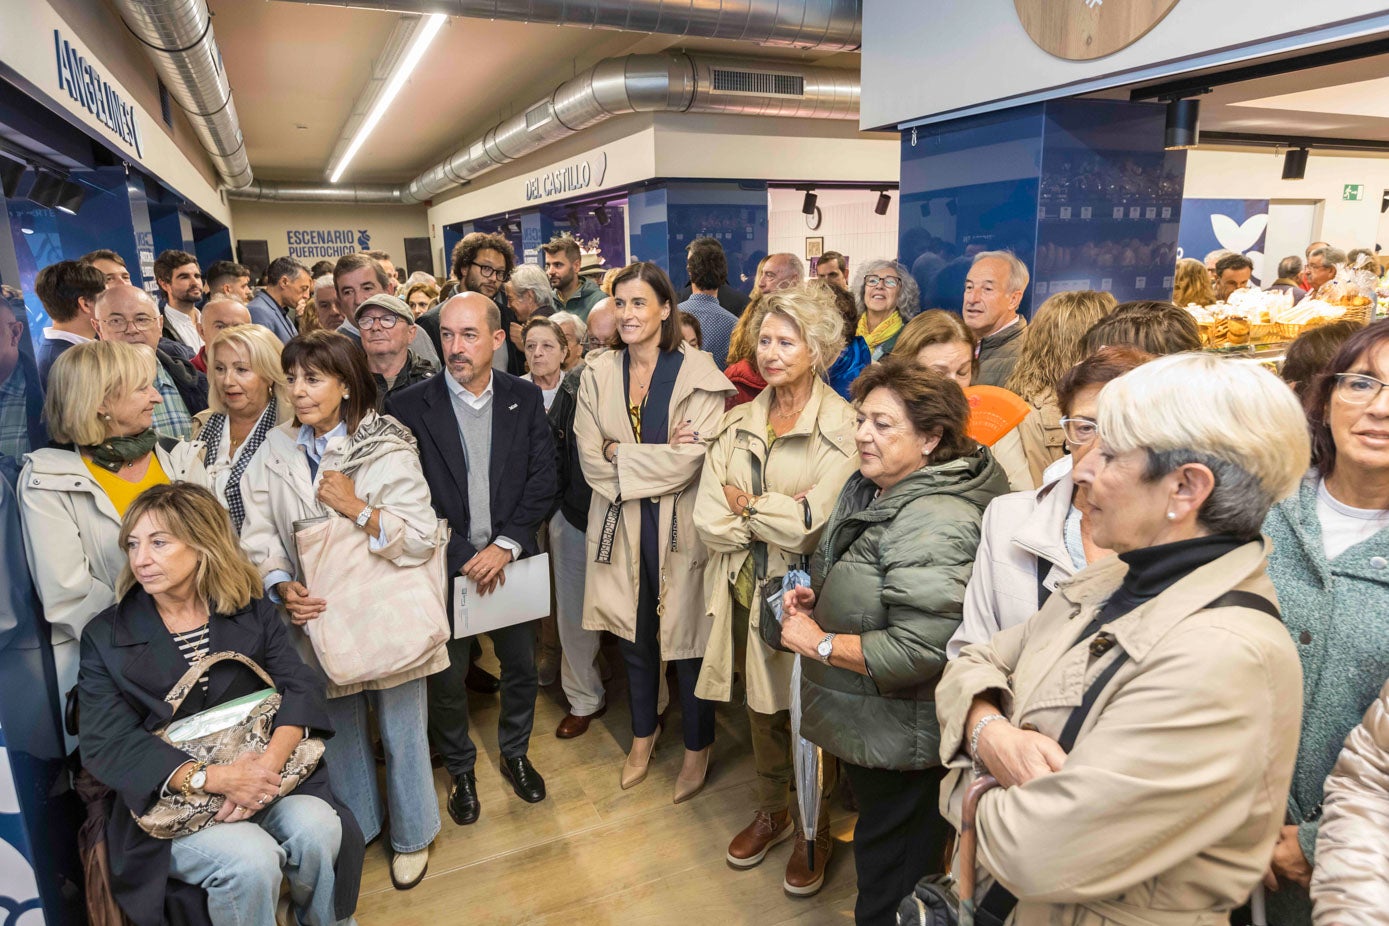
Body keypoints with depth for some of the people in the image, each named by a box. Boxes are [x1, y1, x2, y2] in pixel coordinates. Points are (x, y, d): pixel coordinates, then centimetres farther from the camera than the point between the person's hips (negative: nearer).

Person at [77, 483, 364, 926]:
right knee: (250, 860, -28)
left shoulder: (252, 610, 4)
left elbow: (301, 687, -4)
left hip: (261, 772, 2)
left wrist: (270, 761, -24)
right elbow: (105, 744, -9)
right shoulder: (105, 636, 0)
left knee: (318, 829, -25)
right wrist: (208, 777, -24)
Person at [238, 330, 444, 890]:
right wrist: (282, 587, -16)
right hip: (317, 619, 3)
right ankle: (356, 829, 43)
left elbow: (421, 540, -16)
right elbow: (259, 535, 1)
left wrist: (355, 508, -24)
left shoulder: (388, 450, -12)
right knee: (337, 730, 19)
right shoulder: (275, 451, 0)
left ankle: (411, 837, 35)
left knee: (402, 732, 11)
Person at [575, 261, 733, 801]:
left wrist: (619, 455, -11)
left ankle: (697, 748, 32)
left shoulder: (697, 372, -9)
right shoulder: (599, 373, 3)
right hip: (621, 524, 4)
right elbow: (590, 458, -5)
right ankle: (643, 733, 43)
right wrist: (658, 457, -15)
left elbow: (692, 460, -18)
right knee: (633, 637, 18)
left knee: (686, 638, 8)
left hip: (679, 525, -3)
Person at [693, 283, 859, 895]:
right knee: (761, 706, 19)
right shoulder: (738, 424, 3)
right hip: (746, 590, 5)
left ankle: (815, 828, 35)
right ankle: (770, 810, 43)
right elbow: (708, 520, -4)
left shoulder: (842, 427, -12)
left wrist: (745, 505, -9)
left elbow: (815, 523, -21)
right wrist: (777, 517, -15)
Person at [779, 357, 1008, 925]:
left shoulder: (933, 523, -28)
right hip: (865, 727, 9)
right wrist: (817, 596, 1)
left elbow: (919, 649, -32)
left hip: (900, 741, -9)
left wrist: (819, 643, -21)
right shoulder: (869, 488, 3)